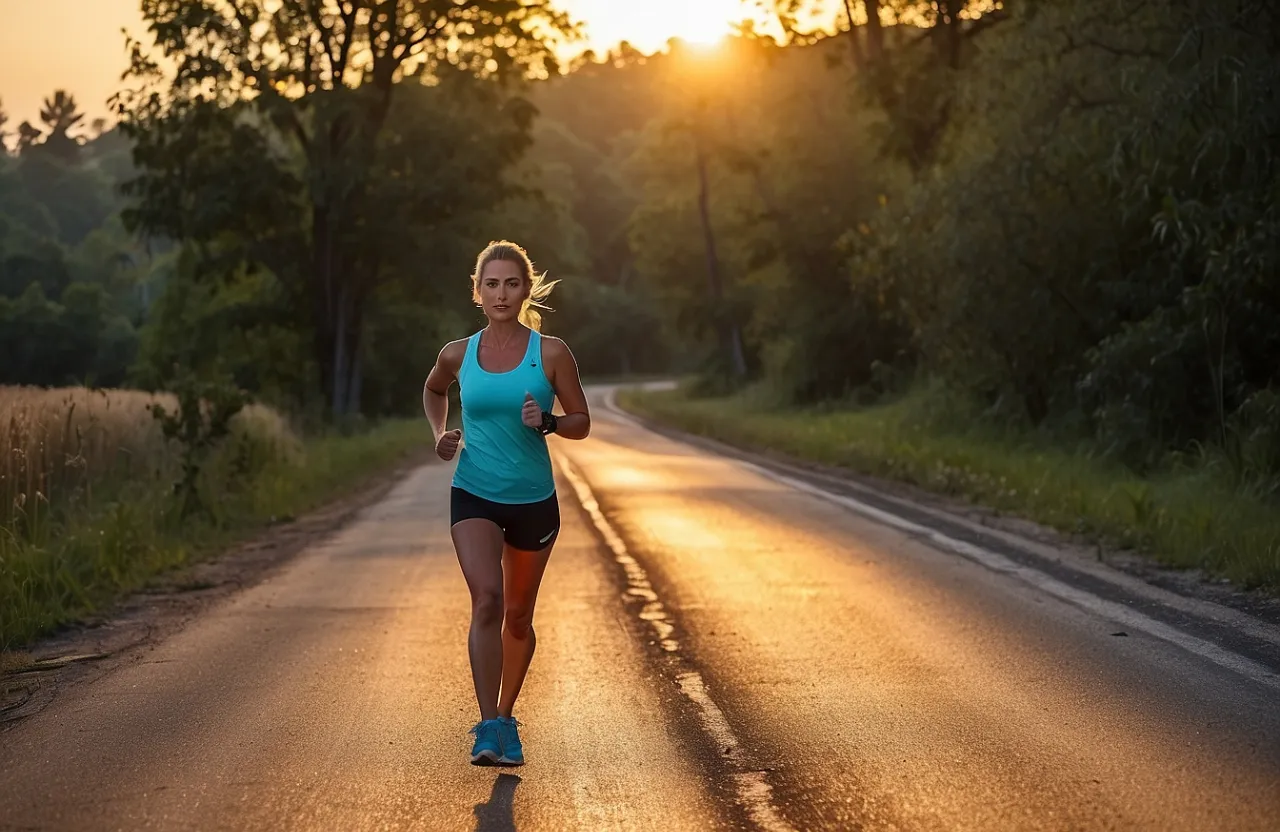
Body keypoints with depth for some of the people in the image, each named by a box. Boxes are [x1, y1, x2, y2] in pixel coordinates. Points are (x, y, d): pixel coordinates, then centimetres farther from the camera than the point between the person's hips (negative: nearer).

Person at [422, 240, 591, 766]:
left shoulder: (550, 354, -5)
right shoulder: (458, 355, 0)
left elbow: (581, 423, 1)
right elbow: (432, 391, 22)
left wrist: (547, 421, -20)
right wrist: (441, 434, 5)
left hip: (534, 501, 1)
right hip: (473, 496, -1)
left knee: (517, 616, 13)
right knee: (486, 599, -22)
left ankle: (506, 718, 34)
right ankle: (488, 729, -24)